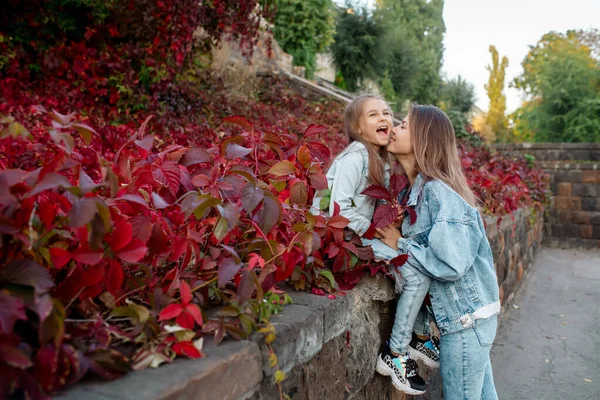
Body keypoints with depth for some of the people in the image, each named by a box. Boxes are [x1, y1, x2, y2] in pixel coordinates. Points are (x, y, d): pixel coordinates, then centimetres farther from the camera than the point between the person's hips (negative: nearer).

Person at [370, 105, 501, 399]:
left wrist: (400, 244, -16)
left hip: (466, 319, -8)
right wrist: (392, 235, -8)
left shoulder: (437, 191, -22)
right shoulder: (417, 189, 5)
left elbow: (452, 265, -28)